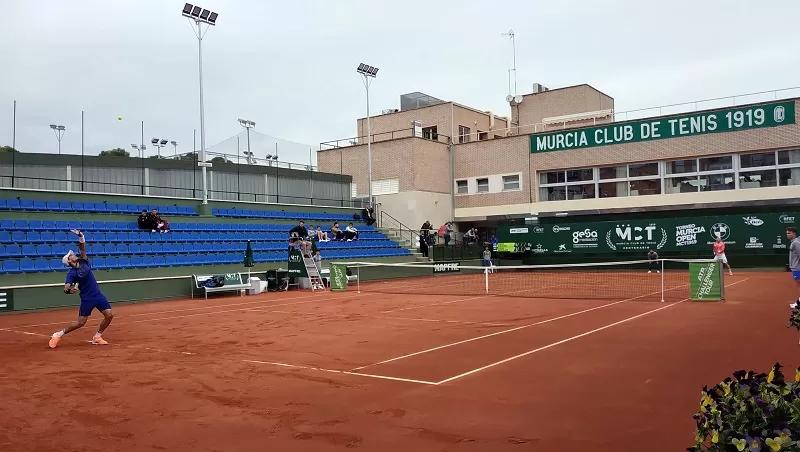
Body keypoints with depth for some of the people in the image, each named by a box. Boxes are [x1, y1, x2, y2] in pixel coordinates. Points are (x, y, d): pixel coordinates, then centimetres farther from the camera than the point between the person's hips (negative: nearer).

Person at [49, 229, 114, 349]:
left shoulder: (83, 261, 4)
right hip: (87, 298, -5)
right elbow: (66, 288, -22)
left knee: (109, 315, -4)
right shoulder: (72, 273, -12)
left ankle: (97, 337, 12)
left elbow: (83, 248, 0)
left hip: (98, 294, 6)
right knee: (80, 322, -3)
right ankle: (58, 334, 16)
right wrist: (70, 289, -45)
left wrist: (81, 236, -17)